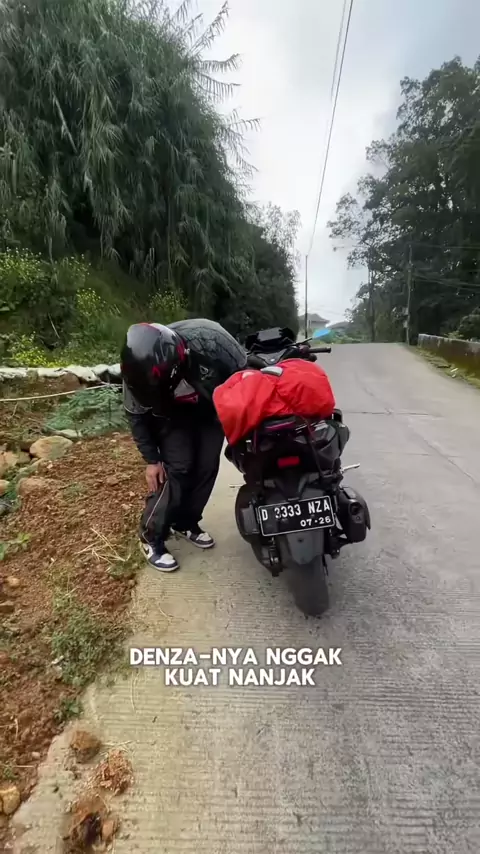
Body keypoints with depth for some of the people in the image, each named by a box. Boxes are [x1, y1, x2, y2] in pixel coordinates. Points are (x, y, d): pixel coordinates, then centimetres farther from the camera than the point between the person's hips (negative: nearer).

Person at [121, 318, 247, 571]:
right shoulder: (142, 367, -32)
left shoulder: (211, 339, -37)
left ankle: (185, 523, 22)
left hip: (214, 407, 2)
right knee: (177, 468, -13)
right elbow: (136, 415, -14)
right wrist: (151, 459, -13)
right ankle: (151, 537, 3)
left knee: (207, 467, 1)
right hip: (171, 415, -1)